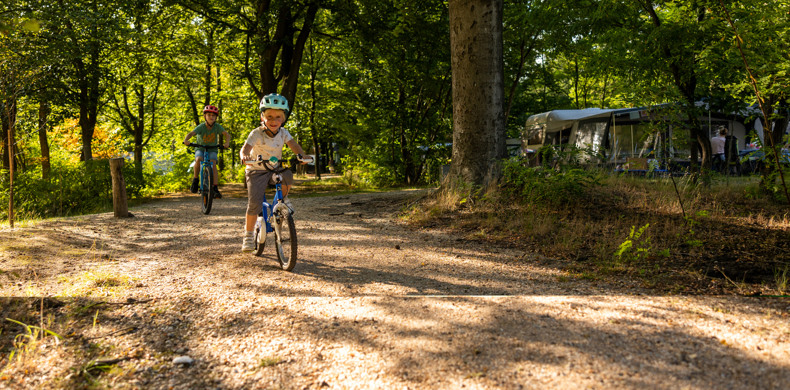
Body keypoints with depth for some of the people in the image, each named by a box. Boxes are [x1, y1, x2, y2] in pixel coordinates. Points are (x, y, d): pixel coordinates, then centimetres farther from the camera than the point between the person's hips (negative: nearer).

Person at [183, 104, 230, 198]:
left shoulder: (217, 126, -16)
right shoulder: (201, 127, -20)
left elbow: (226, 134, -23)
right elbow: (191, 133, -33)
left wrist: (227, 142, -45)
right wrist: (186, 140, -54)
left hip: (212, 149, 1)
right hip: (200, 148, -1)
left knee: (213, 165, -22)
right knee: (198, 159, -31)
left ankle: (215, 189, -24)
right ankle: (195, 180, -9)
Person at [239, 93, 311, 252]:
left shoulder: (283, 132, -5)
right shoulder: (256, 133, -16)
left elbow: (293, 145, -16)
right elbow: (245, 148, -29)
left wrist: (302, 155, -38)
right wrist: (244, 156, -53)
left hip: (276, 169, 3)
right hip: (257, 170, -3)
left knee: (288, 175, -32)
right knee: (254, 204, -15)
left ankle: (283, 198, 0)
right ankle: (248, 236, 2)